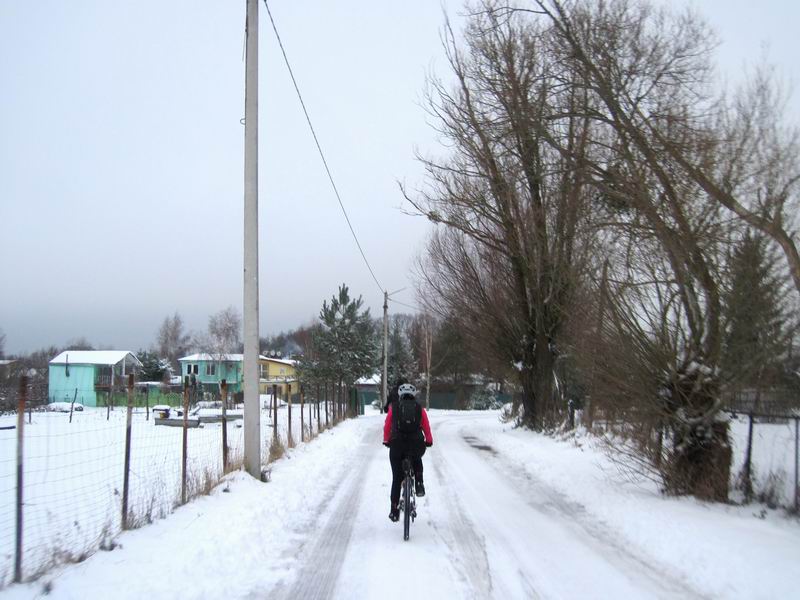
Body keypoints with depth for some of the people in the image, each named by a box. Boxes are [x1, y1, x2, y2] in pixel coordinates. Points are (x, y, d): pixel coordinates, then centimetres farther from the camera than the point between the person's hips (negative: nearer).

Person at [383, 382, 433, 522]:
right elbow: (427, 428, 18)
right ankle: (419, 485, 17)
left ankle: (394, 511, 12)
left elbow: (387, 427, 18)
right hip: (417, 445, 1)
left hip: (397, 445, 0)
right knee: (417, 460, 36)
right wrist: (429, 441, 36)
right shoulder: (419, 409, 12)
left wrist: (386, 441, 35)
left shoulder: (393, 407, 11)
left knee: (396, 478, 12)